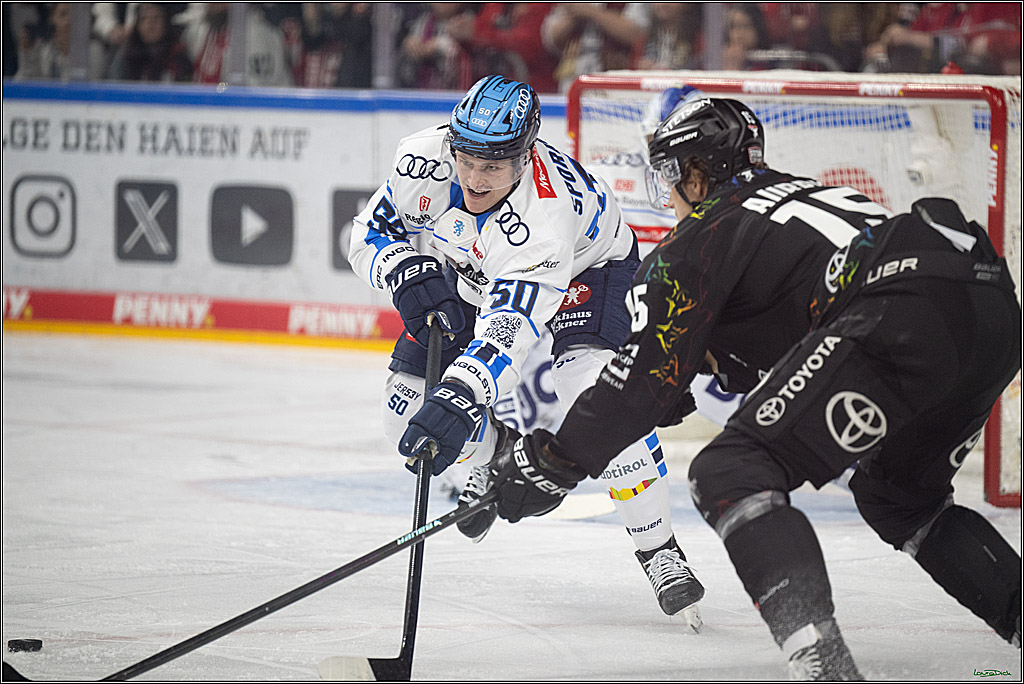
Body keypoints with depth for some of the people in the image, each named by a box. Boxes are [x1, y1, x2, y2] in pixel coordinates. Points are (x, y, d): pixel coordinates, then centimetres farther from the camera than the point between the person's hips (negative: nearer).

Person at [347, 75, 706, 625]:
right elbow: (371, 232, -13)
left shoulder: (543, 213, -45)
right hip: (473, 272, 5)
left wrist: (459, 398, -67)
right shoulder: (424, 161, -30)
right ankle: (491, 450, 32)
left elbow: (509, 328, -53)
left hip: (584, 269, -5)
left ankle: (658, 549, -16)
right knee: (408, 412, -4)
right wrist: (410, 275, -34)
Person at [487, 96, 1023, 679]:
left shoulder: (703, 233, 13)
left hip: (906, 316, -9)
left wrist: (551, 465, 15)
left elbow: (648, 378, 9)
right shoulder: (810, 193, 36)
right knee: (899, 498, 31)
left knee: (730, 476, -5)